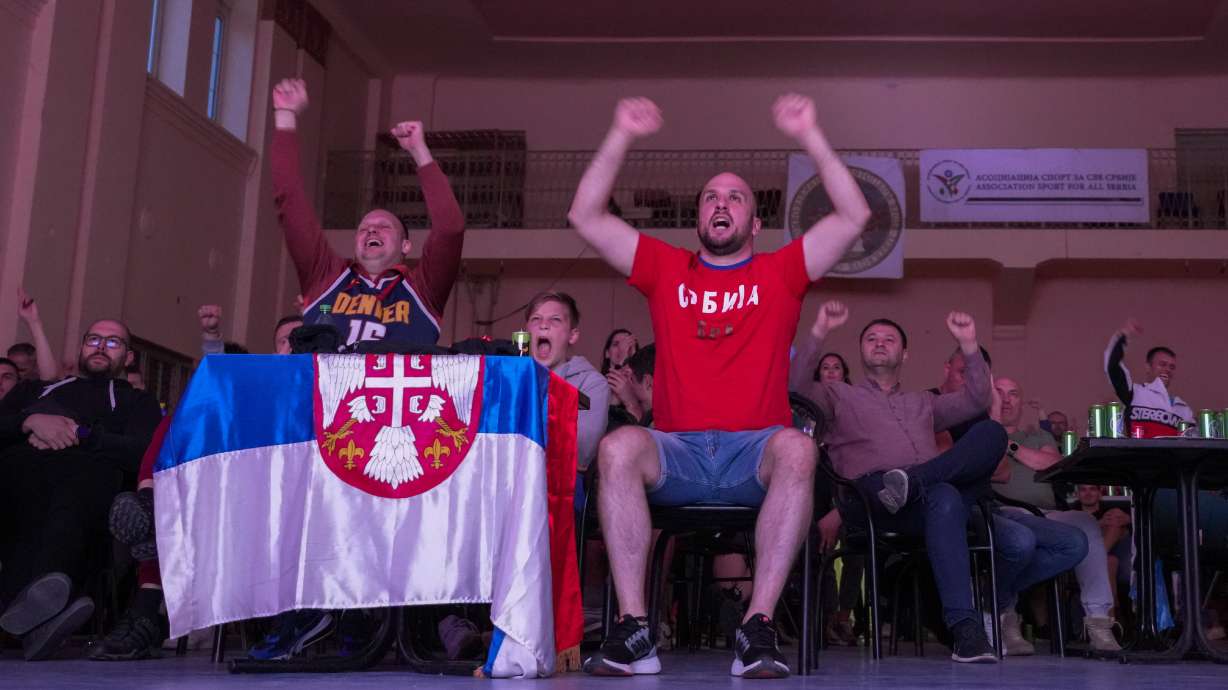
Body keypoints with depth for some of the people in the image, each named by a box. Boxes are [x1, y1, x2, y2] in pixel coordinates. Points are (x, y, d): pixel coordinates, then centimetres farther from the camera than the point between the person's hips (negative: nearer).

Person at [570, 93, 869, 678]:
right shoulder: (667, 270, 18)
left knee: (798, 450, -35)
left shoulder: (780, 274, 15)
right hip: (676, 453, 1)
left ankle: (758, 627, -35)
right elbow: (586, 217, 15)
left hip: (755, 452, -1)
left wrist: (809, 135, 5)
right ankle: (633, 630, -32)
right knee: (619, 447, -32)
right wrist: (622, 136, 10)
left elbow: (854, 216, 8)